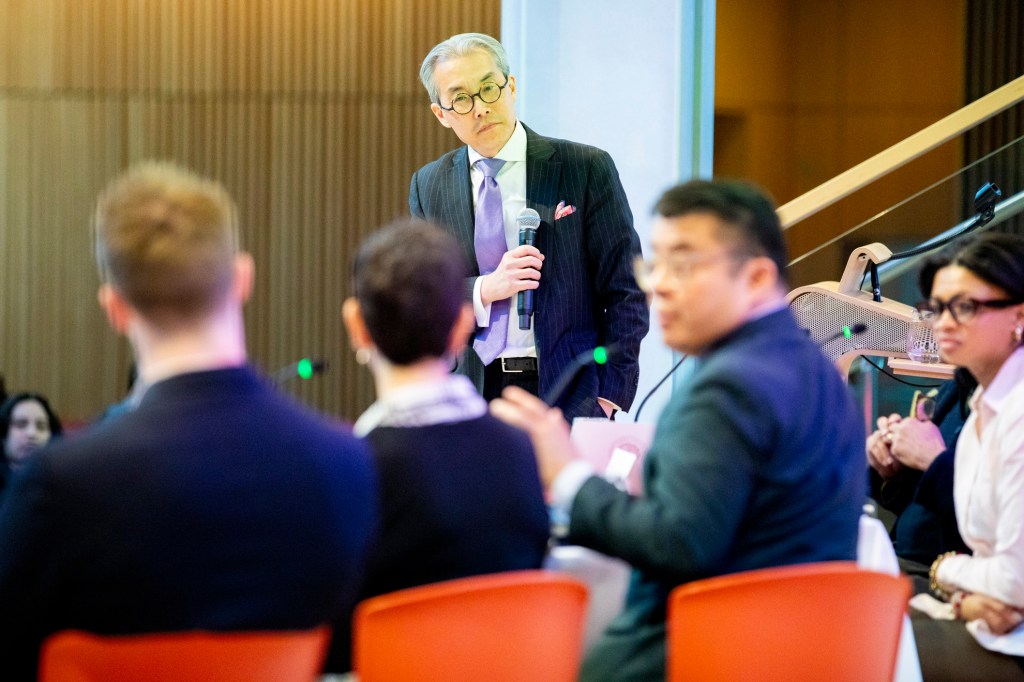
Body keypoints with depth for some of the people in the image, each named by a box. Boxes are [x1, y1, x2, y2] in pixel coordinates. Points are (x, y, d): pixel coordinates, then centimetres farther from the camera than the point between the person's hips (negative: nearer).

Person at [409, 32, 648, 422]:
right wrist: (486, 290, -11)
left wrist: (608, 400, -8)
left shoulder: (587, 169, -1)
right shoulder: (428, 186, 9)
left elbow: (625, 294, -1)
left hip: (569, 398, -2)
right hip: (470, 397, 2)